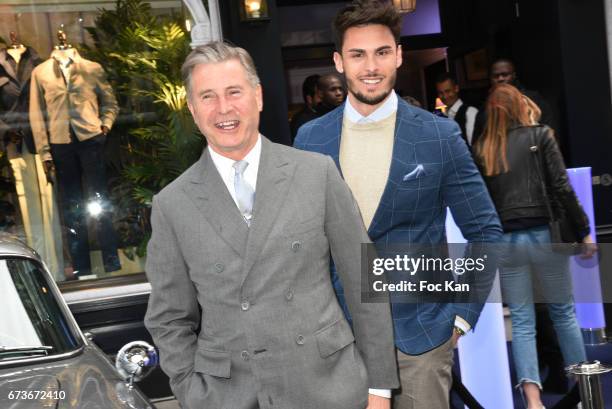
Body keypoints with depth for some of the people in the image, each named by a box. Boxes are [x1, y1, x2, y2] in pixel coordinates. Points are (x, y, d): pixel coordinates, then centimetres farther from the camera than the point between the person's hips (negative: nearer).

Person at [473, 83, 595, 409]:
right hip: (543, 234, -1)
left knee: (521, 321, 6)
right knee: (564, 312, 14)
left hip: (504, 241, 1)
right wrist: (583, 231, 1)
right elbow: (561, 188, -5)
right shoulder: (539, 135, 1)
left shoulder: (482, 149, 5)